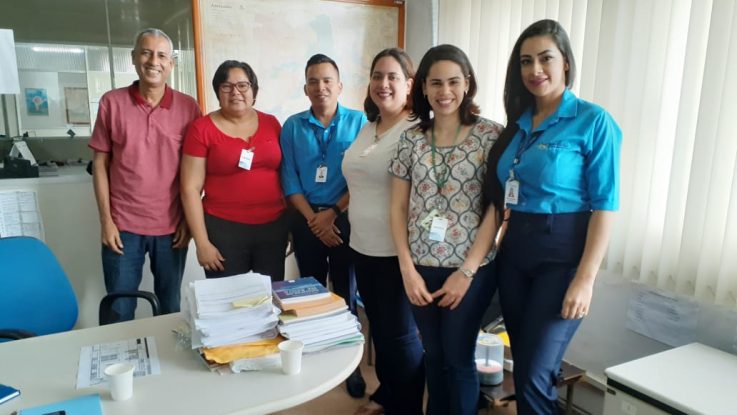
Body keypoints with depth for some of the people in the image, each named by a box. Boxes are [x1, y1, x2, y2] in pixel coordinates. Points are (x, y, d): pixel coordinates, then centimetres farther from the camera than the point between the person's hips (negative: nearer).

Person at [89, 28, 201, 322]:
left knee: (170, 308, 14)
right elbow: (100, 163, 2)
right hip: (123, 225, 0)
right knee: (119, 312, 9)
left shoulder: (188, 107, -1)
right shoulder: (112, 102, -1)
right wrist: (106, 219, -3)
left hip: (172, 226, 0)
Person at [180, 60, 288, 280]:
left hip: (273, 226, 3)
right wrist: (202, 242, -8)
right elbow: (190, 189, -5)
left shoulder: (271, 123, 5)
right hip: (224, 228, -3)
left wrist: (292, 223, 10)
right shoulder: (202, 128, -5)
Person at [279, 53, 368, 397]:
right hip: (306, 220, 2)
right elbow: (289, 179, -1)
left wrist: (332, 214, -12)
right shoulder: (292, 126, 3)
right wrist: (313, 219, -10)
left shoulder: (358, 122, -3)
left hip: (345, 218, -2)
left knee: (346, 291, 7)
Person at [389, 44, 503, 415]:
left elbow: (496, 209, -9)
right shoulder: (411, 139, 3)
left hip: (470, 270, -3)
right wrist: (407, 269, -4)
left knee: (458, 359, 8)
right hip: (421, 269, 3)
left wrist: (466, 272, -12)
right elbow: (398, 208, 4)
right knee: (433, 356, 17)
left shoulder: (490, 134, -6)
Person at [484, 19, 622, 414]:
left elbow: (604, 204, -12)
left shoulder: (592, 121, -9)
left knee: (534, 375, -3)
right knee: (524, 367, 17)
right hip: (514, 250, 6)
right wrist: (502, 241, 3)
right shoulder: (517, 124, 9)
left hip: (561, 255, -6)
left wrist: (586, 278, -17)